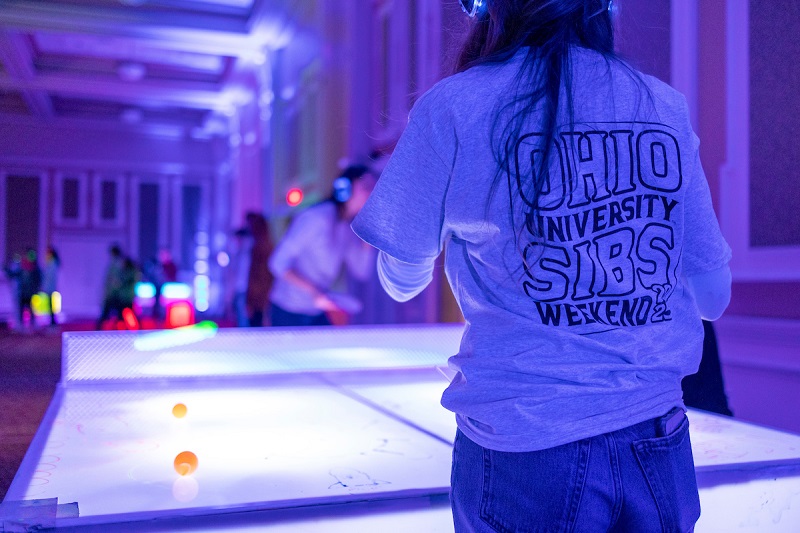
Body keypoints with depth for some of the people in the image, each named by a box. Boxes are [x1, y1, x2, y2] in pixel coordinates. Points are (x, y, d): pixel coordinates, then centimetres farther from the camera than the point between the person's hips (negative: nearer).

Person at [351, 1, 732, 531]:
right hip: (659, 444, 4)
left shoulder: (453, 108, -10)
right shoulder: (666, 106, 0)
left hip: (523, 447, -3)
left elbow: (402, 282, 0)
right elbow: (713, 294, 4)